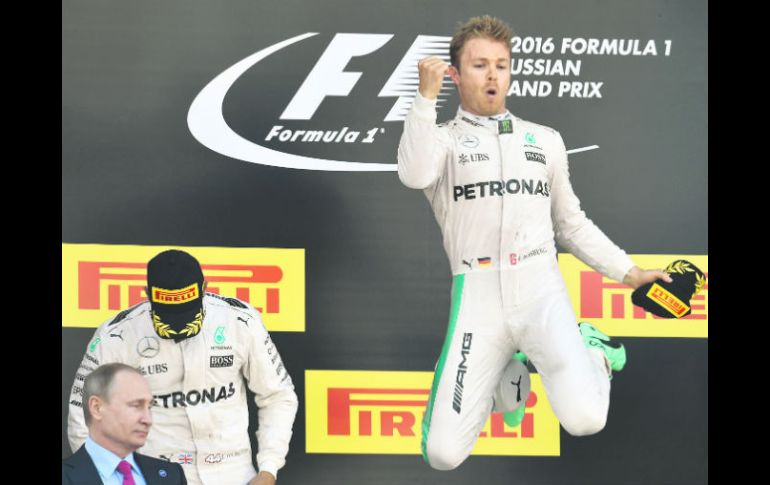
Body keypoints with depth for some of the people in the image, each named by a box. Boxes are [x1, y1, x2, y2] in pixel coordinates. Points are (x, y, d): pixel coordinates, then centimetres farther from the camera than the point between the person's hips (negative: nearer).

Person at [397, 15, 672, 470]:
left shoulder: (545, 140, 19)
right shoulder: (442, 139, 9)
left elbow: (572, 222, 25)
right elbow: (415, 175, -16)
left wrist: (628, 271, 15)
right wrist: (427, 96, -17)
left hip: (540, 287, 1)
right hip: (478, 295, -1)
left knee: (585, 418, -23)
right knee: (443, 454, -11)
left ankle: (590, 349, 14)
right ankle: (504, 367, 19)